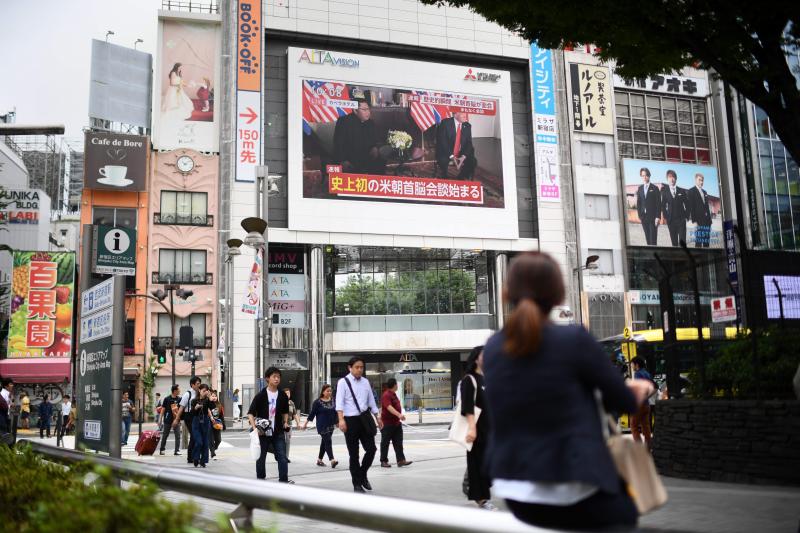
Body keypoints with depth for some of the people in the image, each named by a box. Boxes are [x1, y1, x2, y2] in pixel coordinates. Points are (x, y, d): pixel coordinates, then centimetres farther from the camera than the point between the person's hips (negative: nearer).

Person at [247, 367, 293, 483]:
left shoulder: (282, 395, 5)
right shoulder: (260, 396, -6)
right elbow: (250, 413, -6)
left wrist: (285, 422, 6)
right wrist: (254, 427, -17)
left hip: (278, 432, 2)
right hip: (263, 432, -2)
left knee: (282, 456, -5)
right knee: (261, 457, 7)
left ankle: (284, 480, -3)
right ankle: (261, 479, 21)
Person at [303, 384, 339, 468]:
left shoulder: (333, 400, 6)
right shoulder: (317, 402, -8)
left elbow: (335, 412, 15)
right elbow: (312, 413, -5)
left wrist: (336, 422, 19)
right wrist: (306, 423, -3)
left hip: (331, 425, 6)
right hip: (322, 426, -6)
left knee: (324, 442, 11)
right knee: (328, 441, -14)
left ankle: (319, 460, 22)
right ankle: (332, 460, -19)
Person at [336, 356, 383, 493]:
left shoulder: (365, 382, 12)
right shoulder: (343, 382, -4)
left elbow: (371, 401, 18)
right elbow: (339, 402, -13)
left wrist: (378, 417, 16)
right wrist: (341, 419, -24)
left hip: (365, 419, 4)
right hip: (350, 420, -4)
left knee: (371, 449, 0)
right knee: (353, 454, 3)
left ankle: (362, 475, 25)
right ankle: (357, 484, 15)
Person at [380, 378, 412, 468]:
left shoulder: (393, 394, 13)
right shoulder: (386, 395, -19)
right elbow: (389, 407, -34)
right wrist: (399, 414, -46)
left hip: (396, 423, 9)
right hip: (387, 423, -9)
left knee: (398, 442, 5)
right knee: (385, 443, 3)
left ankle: (401, 460, 4)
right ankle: (384, 461, 10)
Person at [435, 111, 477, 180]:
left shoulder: (467, 126, 4)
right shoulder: (445, 123, -10)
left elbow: (469, 143, 0)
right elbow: (442, 141, -16)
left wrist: (463, 157, -19)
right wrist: (451, 156, -24)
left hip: (461, 155, 4)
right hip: (446, 154, -4)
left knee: (473, 161, -18)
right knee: (443, 161, -33)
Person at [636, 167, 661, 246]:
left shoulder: (654, 188, -2)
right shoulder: (640, 188, 10)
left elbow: (658, 203, -4)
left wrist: (658, 217, -11)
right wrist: (639, 216, 5)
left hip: (653, 217, -4)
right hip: (644, 217, 4)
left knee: (653, 237, -6)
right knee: (647, 238, 6)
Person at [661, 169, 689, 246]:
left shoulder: (682, 191, 8)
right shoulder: (664, 191, 6)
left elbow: (687, 204, 10)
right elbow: (663, 205, 6)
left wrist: (687, 216, 2)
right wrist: (665, 216, -2)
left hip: (681, 219, 0)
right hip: (671, 219, 0)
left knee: (682, 240, -8)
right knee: (674, 241, 2)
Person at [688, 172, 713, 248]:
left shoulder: (705, 192, 22)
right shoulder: (691, 191, 0)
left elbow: (707, 206, 22)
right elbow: (691, 207, -7)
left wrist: (710, 220, 14)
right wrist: (694, 221, -15)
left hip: (707, 221, 7)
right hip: (698, 220, -7)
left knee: (706, 242, 3)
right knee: (698, 242, -10)